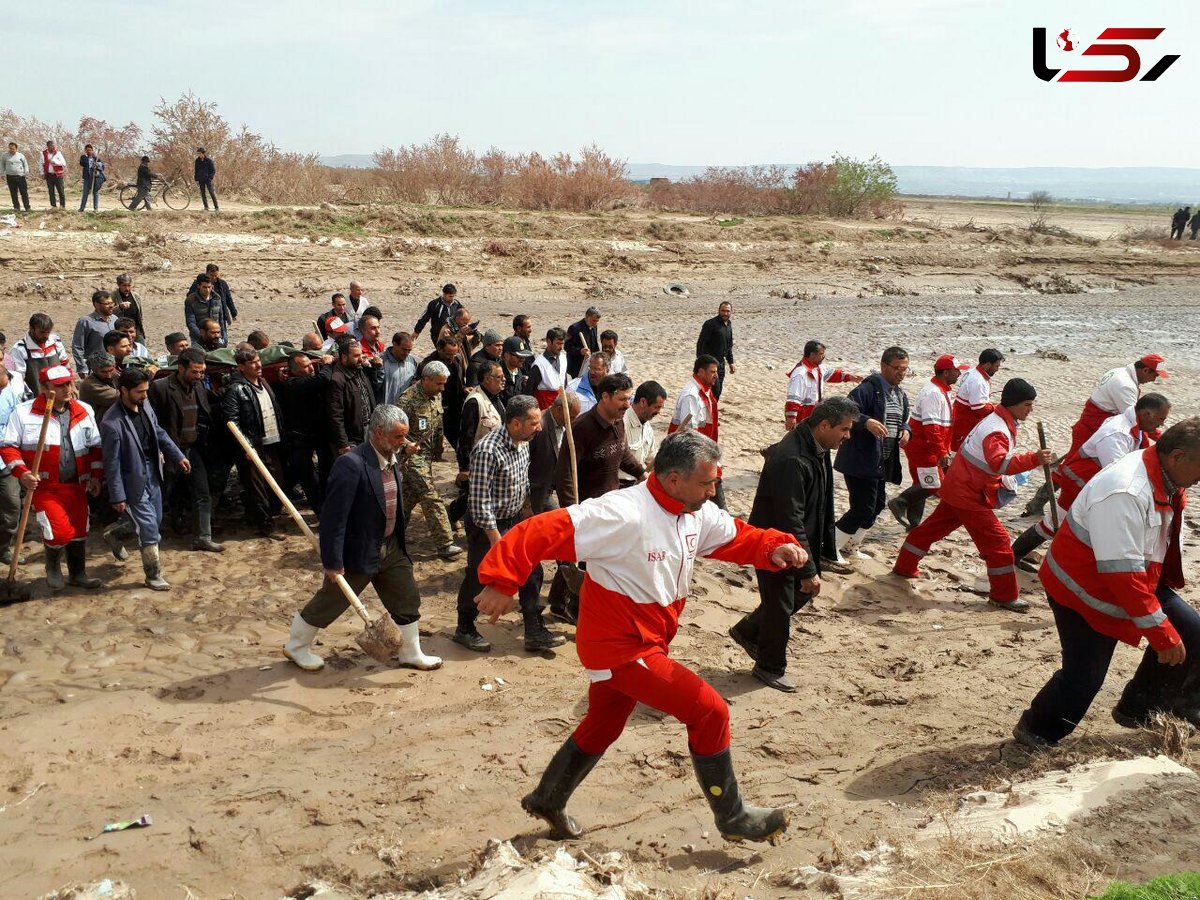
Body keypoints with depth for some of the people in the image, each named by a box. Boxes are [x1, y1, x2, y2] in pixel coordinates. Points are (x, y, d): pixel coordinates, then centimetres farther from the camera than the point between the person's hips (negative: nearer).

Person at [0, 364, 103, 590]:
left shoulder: (83, 412, 5)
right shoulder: (24, 413, -6)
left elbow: (95, 446, 13)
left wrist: (96, 476, 6)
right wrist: (22, 473, -17)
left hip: (76, 486, 4)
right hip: (44, 487, -4)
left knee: (79, 530, 10)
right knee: (59, 532, -12)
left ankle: (78, 573, 29)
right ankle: (53, 568, 18)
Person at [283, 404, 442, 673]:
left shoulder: (392, 459, 0)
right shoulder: (351, 464, -27)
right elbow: (334, 516, -25)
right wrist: (333, 562, -23)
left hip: (391, 549, 7)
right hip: (358, 551, -7)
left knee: (407, 601, 12)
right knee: (330, 602, 11)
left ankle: (411, 653, 30)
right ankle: (296, 646, 32)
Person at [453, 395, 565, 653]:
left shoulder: (523, 443, 0)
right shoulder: (488, 451, -27)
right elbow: (480, 501, -25)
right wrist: (496, 539, -24)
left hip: (514, 520, 8)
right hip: (488, 525, -8)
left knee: (531, 573, 7)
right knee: (478, 578, 7)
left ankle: (535, 632, 17)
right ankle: (464, 630, 27)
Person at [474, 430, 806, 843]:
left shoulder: (699, 514, -2)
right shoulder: (624, 514, -29)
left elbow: (737, 538, 8)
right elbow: (543, 531, -31)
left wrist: (775, 548, -13)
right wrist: (502, 583, -35)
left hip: (647, 642, 9)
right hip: (620, 648, -9)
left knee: (602, 727, 25)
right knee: (709, 712, -8)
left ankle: (547, 801, 47)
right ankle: (732, 818, 10)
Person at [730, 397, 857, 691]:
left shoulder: (815, 450, 1)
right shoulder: (792, 460, -32)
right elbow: (789, 521, -31)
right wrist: (808, 570, -27)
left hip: (798, 541, 9)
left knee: (801, 594, 20)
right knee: (780, 608, 6)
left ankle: (748, 631, 37)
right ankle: (770, 668, 28)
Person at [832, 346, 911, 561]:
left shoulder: (901, 396, 14)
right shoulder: (868, 389, -15)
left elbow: (903, 421, 28)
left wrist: (905, 431, 5)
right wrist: (867, 422, -42)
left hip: (882, 463, 10)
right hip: (860, 461, -10)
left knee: (877, 506, 17)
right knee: (863, 509, -10)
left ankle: (848, 547, 32)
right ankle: (829, 549, 3)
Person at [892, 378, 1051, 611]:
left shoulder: (999, 421, 9)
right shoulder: (997, 430, -25)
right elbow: (1001, 463, -42)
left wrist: (999, 483, 12)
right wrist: (1034, 459, -51)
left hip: (957, 488, 10)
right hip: (969, 494, -10)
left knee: (934, 527, 19)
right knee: (997, 541, -5)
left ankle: (904, 567, 32)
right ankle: (1004, 596, 2)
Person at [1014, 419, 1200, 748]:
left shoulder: (1162, 478, -3)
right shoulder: (1125, 495, -34)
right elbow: (1123, 573, -34)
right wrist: (1161, 633, -30)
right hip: (1086, 591, -9)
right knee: (1084, 677, -7)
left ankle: (1139, 709, 22)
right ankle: (1037, 733, 17)